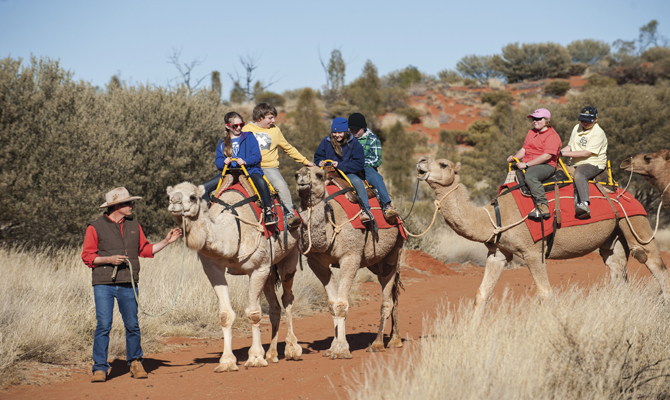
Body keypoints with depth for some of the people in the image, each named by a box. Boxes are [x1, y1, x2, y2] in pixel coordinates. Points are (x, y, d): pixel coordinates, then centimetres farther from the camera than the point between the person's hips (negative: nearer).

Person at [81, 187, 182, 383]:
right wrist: (108, 259, -13)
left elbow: (145, 249, 20)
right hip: (104, 284, -3)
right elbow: (87, 256, 0)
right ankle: (100, 368, -1)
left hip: (128, 285, 4)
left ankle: (135, 362, 20)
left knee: (132, 325, 3)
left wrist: (166, 241, 12)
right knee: (103, 325, -8)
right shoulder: (96, 227, 0)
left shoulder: (134, 225, 14)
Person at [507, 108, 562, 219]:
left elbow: (547, 156, -18)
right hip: (527, 165, 9)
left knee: (530, 176, -38)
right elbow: (524, 149, 26)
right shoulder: (531, 132, 21)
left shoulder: (552, 136, -8)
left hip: (545, 166, -9)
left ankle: (543, 207, -40)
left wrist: (526, 164, -20)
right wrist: (514, 158, 3)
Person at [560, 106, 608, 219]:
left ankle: (584, 204, -59)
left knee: (579, 173, -39)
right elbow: (570, 146, 23)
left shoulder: (598, 133, -10)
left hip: (593, 164, -9)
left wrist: (564, 153, -16)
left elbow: (586, 153, -17)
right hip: (577, 165, 9)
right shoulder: (577, 128, 16)